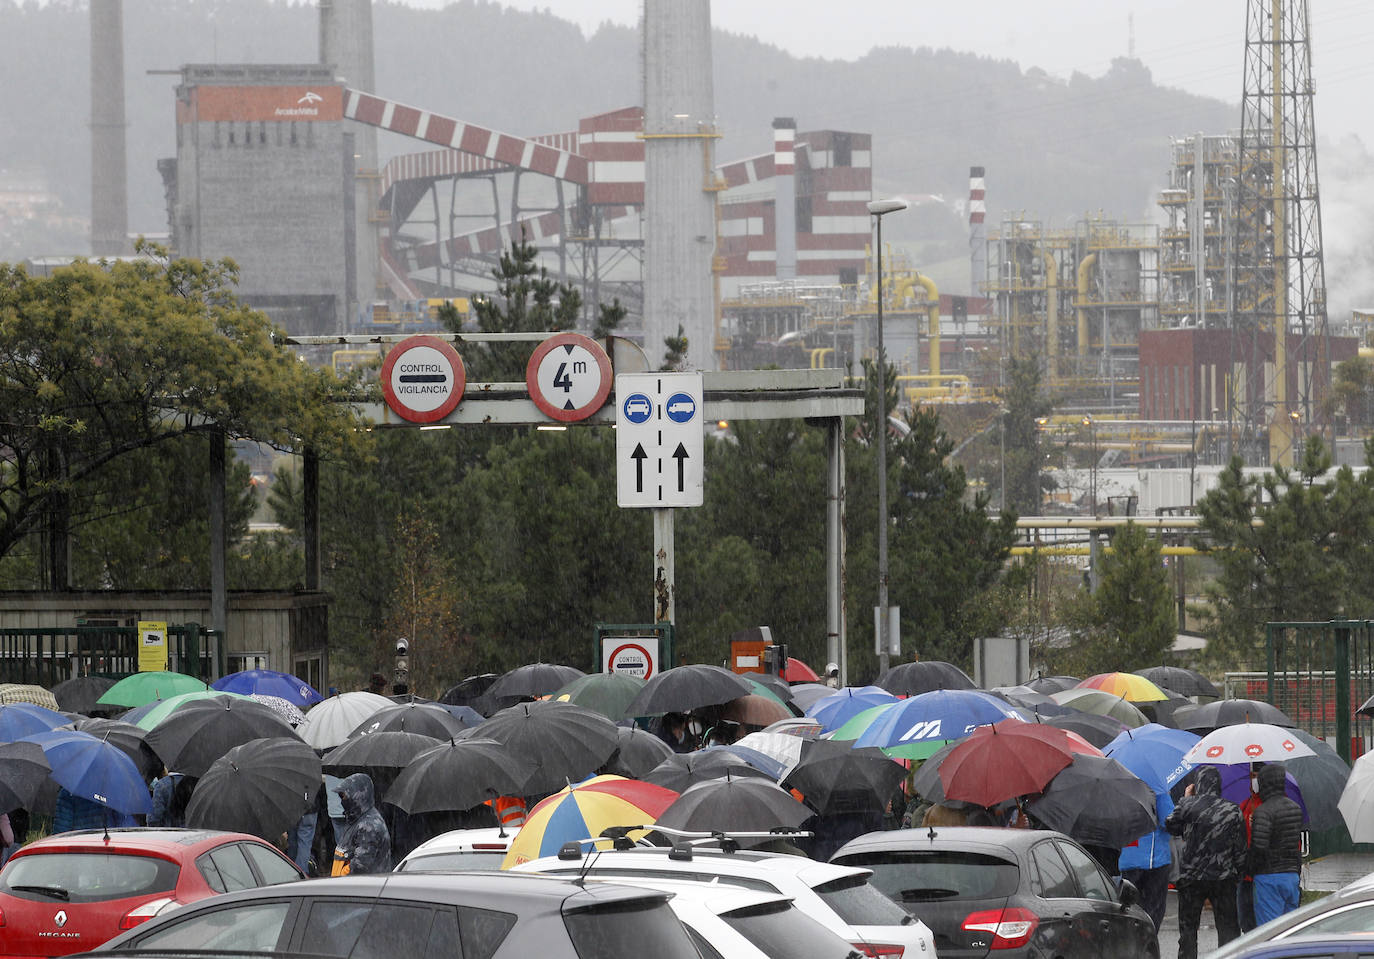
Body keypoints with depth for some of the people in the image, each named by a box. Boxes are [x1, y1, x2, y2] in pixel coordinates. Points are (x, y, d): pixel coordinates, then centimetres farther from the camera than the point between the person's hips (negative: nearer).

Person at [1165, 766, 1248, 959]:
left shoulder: (1188, 805, -7)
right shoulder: (1233, 811, -2)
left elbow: (1170, 826, 10)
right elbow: (1240, 849, 0)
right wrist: (1236, 873, 11)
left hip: (1191, 879, -1)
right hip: (1224, 878, 1)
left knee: (1188, 929, 10)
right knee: (1228, 929, 6)